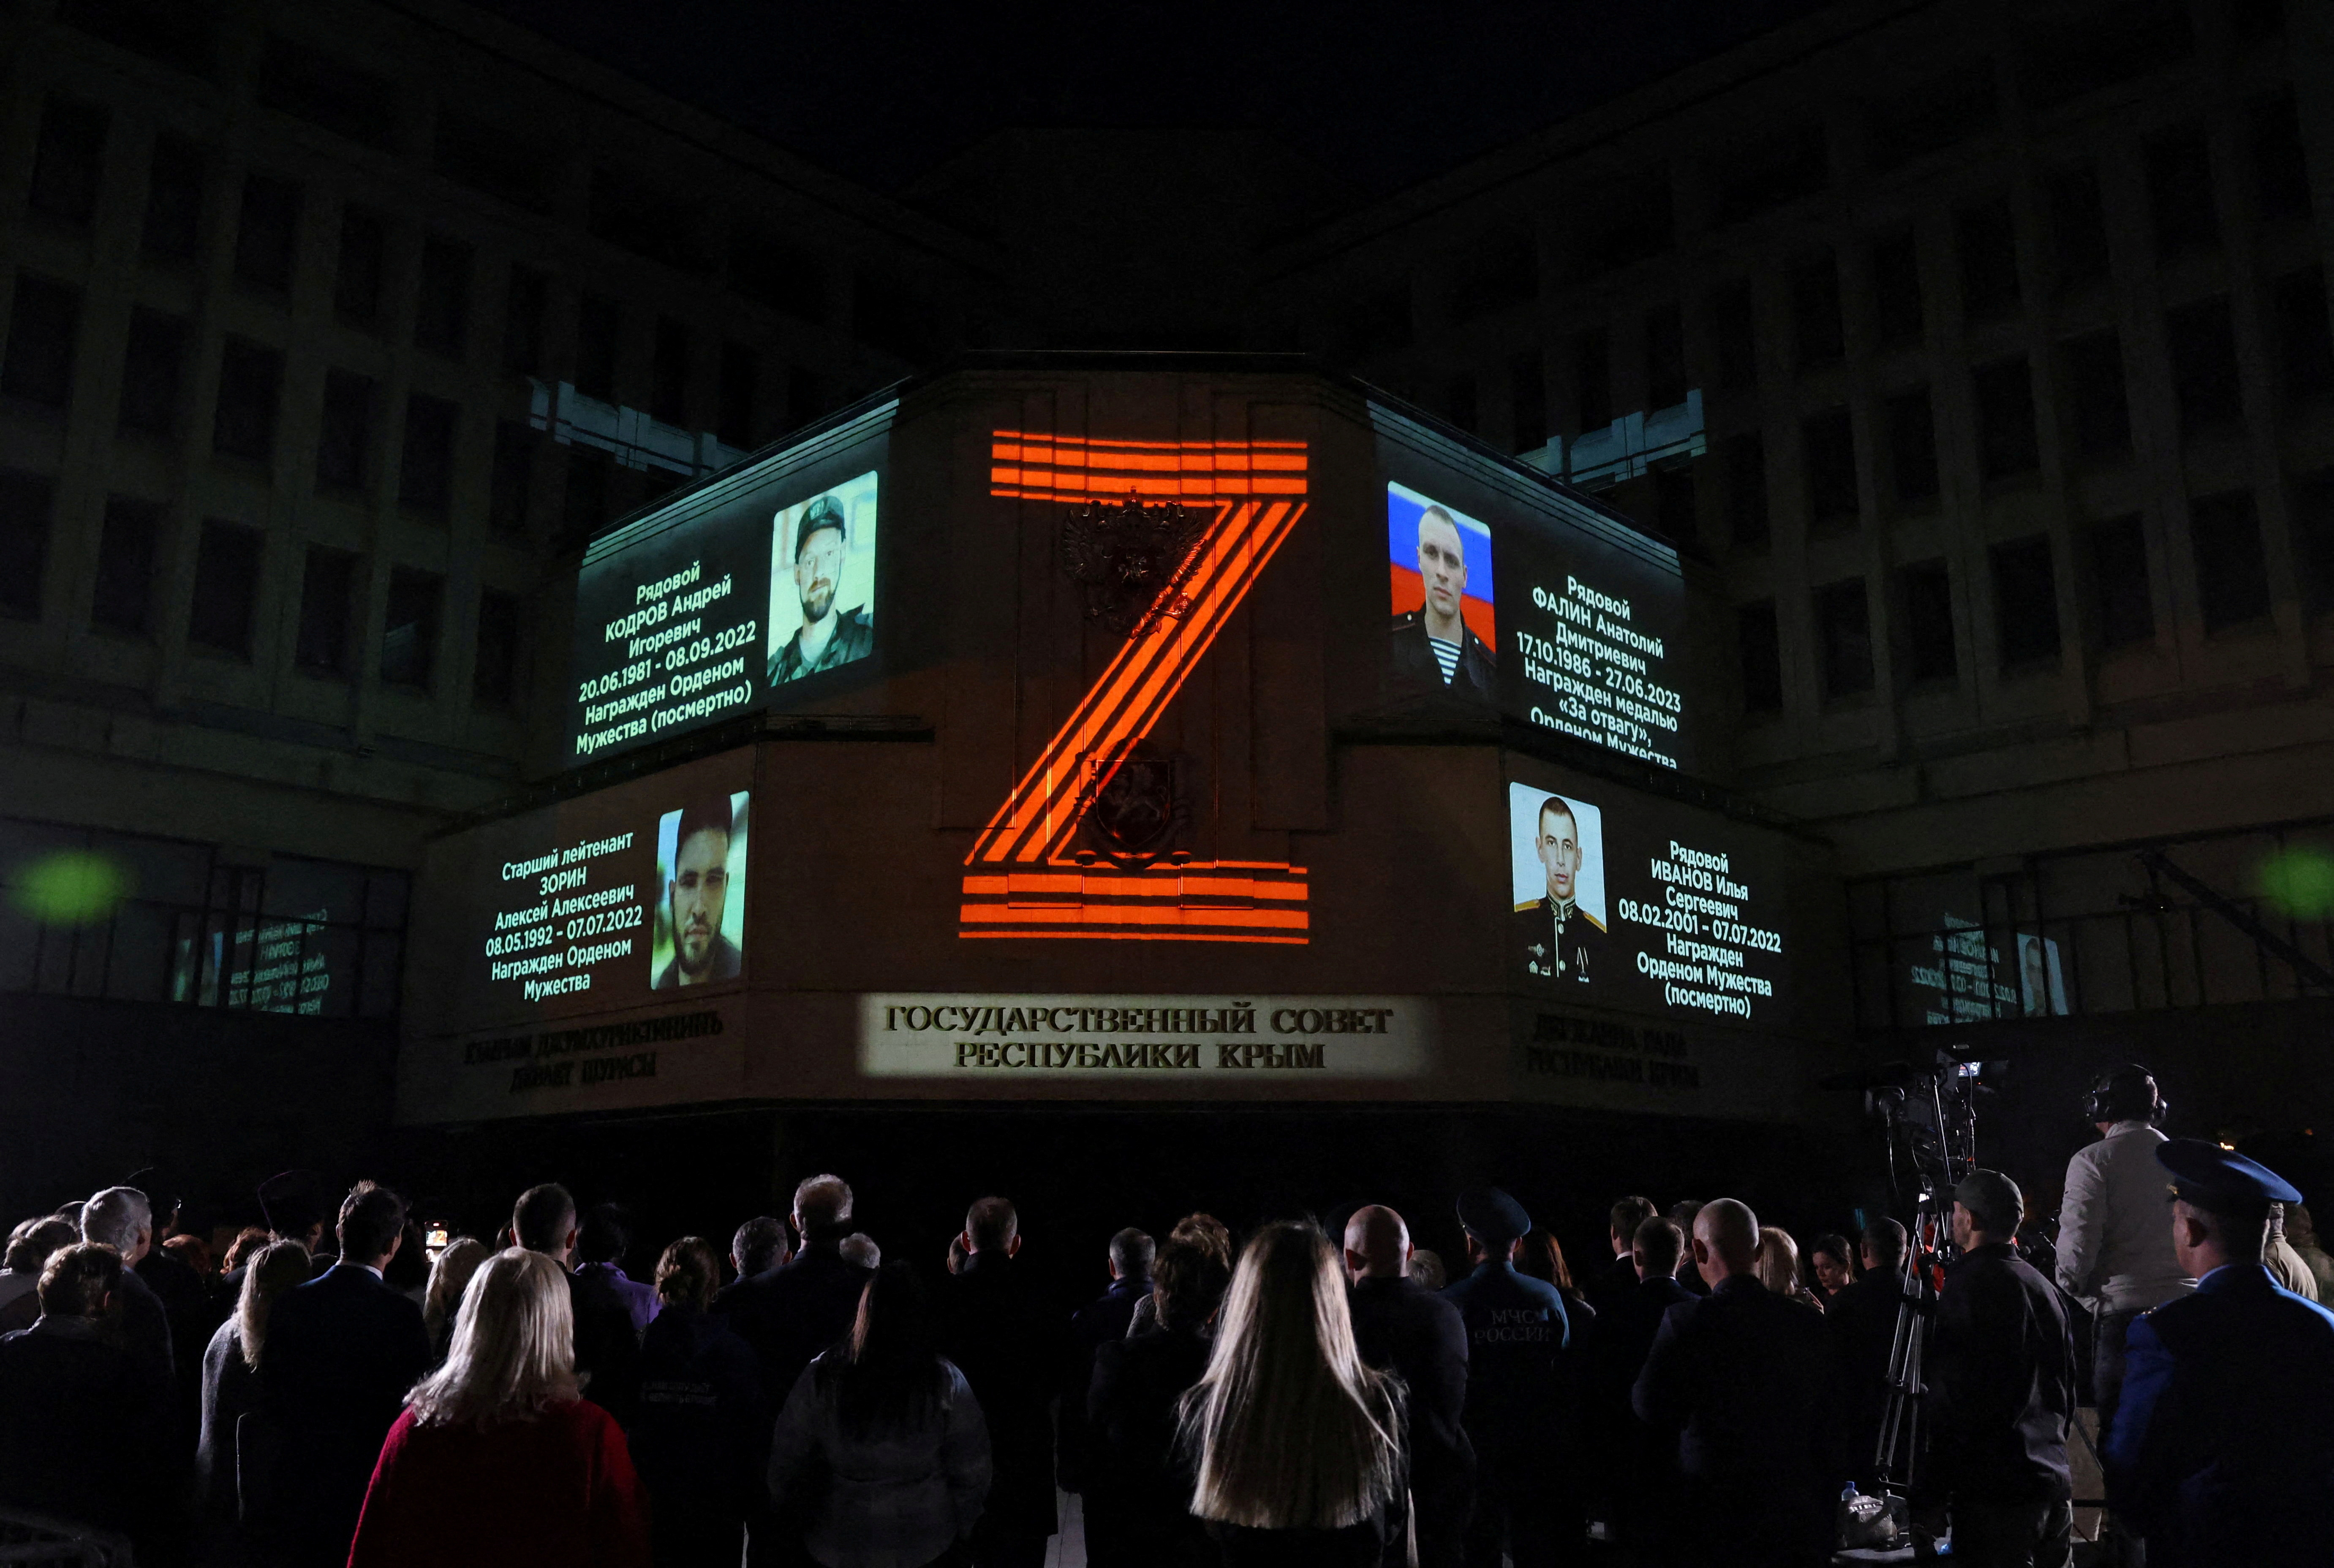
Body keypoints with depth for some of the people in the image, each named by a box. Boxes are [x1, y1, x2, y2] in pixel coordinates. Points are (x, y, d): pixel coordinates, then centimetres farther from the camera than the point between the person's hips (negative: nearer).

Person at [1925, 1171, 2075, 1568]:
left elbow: (1953, 1394, -15)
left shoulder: (1969, 1282, -12)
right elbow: (2067, 1390, 20)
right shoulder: (2044, 1286, 14)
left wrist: (1934, 1489, -9)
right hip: (2054, 1483, 8)